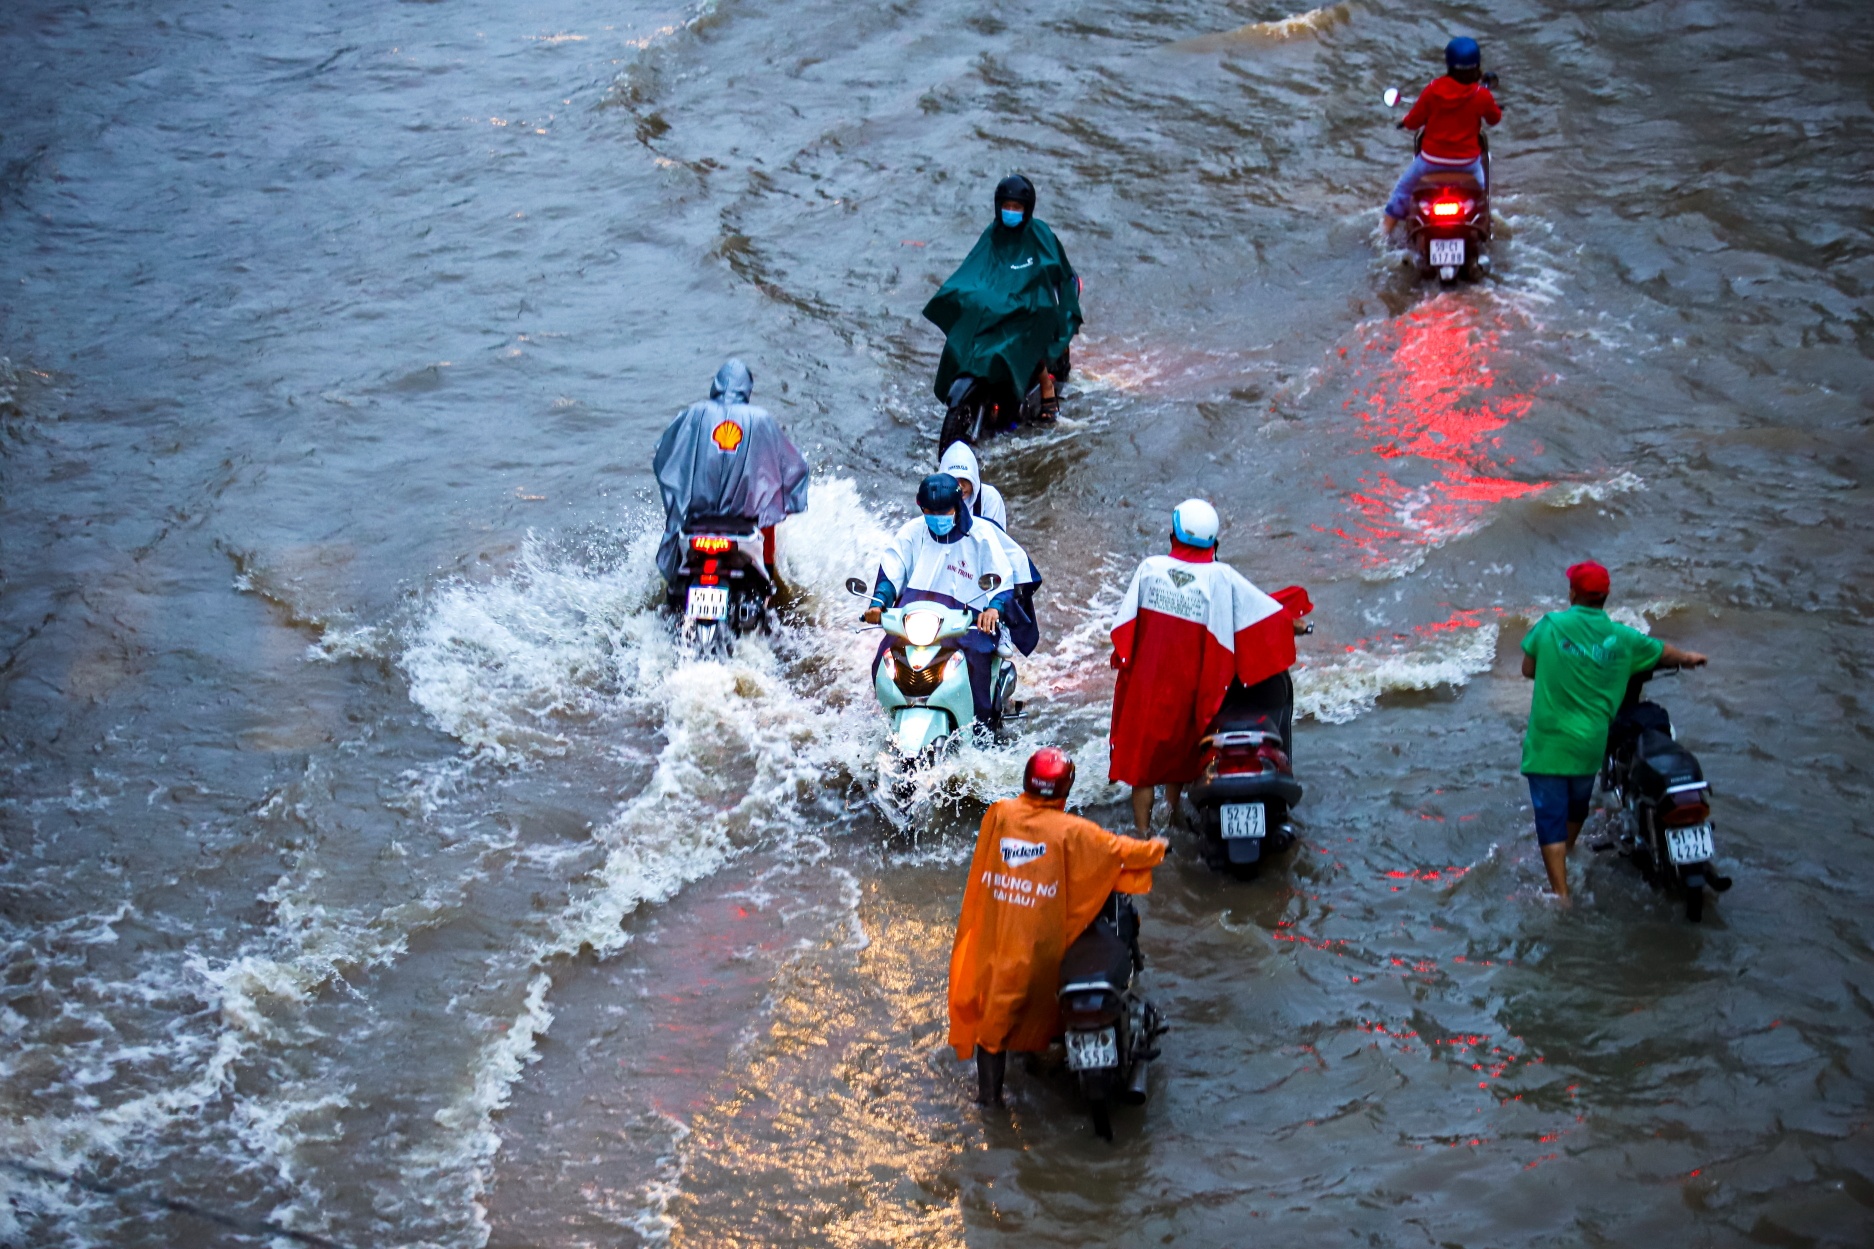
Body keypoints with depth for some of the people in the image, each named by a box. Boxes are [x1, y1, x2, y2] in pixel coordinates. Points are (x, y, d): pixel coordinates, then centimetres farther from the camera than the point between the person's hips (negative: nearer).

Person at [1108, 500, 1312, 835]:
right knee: (1179, 749, 21)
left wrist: (1122, 659, 8)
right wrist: (1293, 623, 16)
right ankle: (1172, 819, 33)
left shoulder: (1149, 569, -9)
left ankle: (1142, 832, 8)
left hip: (1146, 679, 0)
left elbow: (1124, 624, -6)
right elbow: (1264, 608, -2)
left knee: (1142, 754, 10)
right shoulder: (1221, 577, -12)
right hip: (1190, 682, 0)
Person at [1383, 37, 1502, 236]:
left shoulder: (1433, 90, -15)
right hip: (1467, 160, 1)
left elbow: (1413, 121, -5)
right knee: (1480, 189, 33)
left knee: (1403, 189, 22)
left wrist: (1404, 121, 19)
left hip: (1432, 158, -1)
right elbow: (1494, 118, 6)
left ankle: (1385, 235, 24)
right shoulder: (1482, 96, -14)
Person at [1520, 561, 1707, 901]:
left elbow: (1528, 669, 4)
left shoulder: (1549, 626, -8)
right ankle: (1567, 857, 51)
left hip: (1548, 742, -3)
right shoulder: (1621, 638, -1)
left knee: (1550, 817, -1)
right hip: (1590, 745, 3)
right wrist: (1688, 658, 38)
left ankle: (1560, 892, -8)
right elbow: (1664, 653, 16)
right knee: (1577, 806, 27)